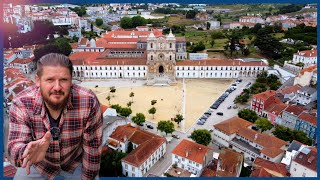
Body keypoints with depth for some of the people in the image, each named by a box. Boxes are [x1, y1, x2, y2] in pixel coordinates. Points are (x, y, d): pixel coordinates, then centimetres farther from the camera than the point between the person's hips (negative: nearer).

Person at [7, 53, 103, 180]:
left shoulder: (89, 102, -30)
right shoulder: (21, 104, -26)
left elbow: (92, 146, -19)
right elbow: (15, 146, -30)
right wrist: (27, 152, -53)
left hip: (75, 162, 0)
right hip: (38, 164, 1)